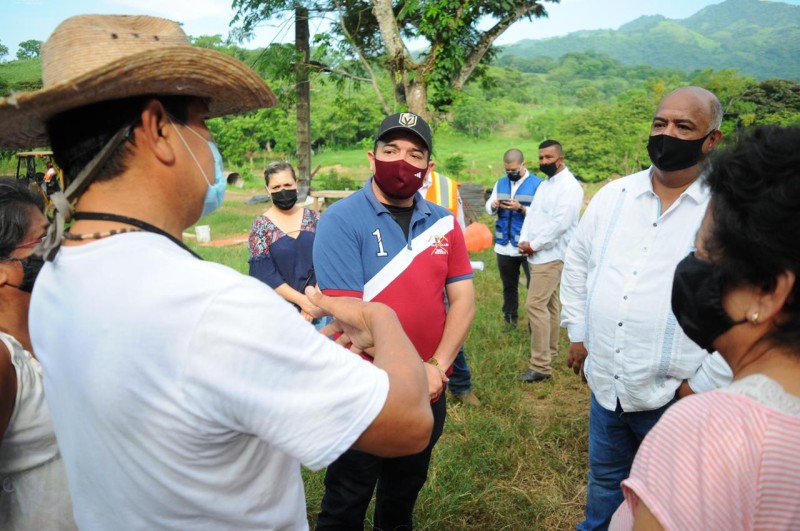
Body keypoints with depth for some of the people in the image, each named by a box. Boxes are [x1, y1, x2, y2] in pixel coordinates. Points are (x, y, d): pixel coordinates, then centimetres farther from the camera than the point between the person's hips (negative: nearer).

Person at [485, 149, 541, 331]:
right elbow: (489, 209, 10)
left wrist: (521, 208, -24)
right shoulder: (500, 183, 12)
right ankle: (510, 319, 29)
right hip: (504, 246, 5)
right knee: (508, 286, 16)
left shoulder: (537, 184, -5)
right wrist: (493, 206, -12)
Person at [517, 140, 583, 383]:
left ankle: (541, 365, -10)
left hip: (551, 255, -10)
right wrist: (524, 241, -3)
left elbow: (560, 223, -23)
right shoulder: (545, 184, 17)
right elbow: (532, 213, 13)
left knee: (535, 305, -14)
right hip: (538, 253, 10)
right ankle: (550, 350, 29)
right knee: (549, 303, 17)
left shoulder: (569, 186, -14)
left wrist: (534, 245, -16)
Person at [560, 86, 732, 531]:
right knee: (604, 482, 25)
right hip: (604, 385, 4)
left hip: (675, 396, -4)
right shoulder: (613, 195, 2)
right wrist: (578, 332, 10)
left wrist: (705, 385, -13)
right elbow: (578, 264, 14)